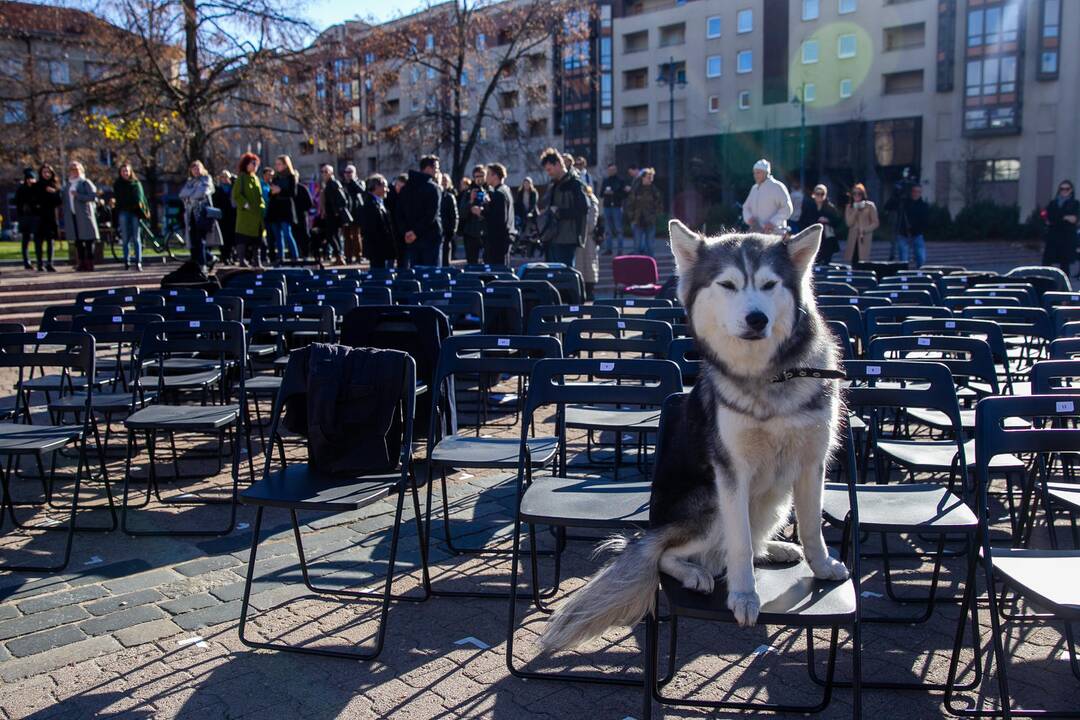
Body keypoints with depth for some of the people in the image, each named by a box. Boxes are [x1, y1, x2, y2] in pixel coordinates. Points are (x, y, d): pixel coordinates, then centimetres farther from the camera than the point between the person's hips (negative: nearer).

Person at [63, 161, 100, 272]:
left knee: (88, 240, -6)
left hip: (84, 215, -6)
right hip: (72, 216, 6)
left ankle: (89, 264, -5)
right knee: (77, 240, 5)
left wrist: (77, 195, -16)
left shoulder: (85, 183, 1)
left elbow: (93, 196, -11)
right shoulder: (68, 185, 19)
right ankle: (82, 263, 8)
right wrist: (65, 218, 15)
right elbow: (65, 200, 22)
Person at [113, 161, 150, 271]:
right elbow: (115, 199, 9)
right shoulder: (117, 185, 11)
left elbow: (142, 197, 9)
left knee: (136, 238, -5)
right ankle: (127, 262, 9)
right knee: (125, 238, 3)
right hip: (123, 213, 1)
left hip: (135, 212, -1)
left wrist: (145, 211, -2)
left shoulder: (136, 183, 10)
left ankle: (138, 262, -7)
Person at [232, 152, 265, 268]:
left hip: (257, 214, 7)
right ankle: (242, 260, -4)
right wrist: (245, 204, -18)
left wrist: (262, 206, 9)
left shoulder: (256, 178, 18)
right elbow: (236, 195, -10)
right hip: (245, 214, -7)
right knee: (243, 238, -6)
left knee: (257, 238, 8)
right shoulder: (241, 178, -3)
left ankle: (257, 260, 14)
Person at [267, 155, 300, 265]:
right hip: (275, 209, 7)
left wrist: (280, 191, -16)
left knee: (287, 234, -14)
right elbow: (271, 194, 20)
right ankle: (281, 258, 8)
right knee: (277, 236, 5)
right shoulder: (275, 177, 18)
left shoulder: (291, 177, 1)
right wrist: (271, 191, -1)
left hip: (286, 209, -6)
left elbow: (293, 193, -9)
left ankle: (295, 258, -13)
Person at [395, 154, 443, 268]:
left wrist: (405, 231, 0)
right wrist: (417, 232, -14)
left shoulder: (406, 188, 11)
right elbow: (432, 215, -17)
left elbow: (399, 213, 7)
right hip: (430, 236, -6)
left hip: (410, 238, 6)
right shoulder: (434, 188, -9)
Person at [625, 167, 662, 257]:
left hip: (650, 223, 1)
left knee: (649, 246, 5)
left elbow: (660, 205, 11)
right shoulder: (635, 189, -1)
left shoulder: (654, 190, 3)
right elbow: (629, 205, 4)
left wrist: (655, 215, -1)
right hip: (638, 222, -1)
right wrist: (632, 218, -1)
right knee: (638, 246, 0)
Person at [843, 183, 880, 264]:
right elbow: (848, 223, 1)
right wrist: (855, 210, -5)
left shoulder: (870, 206, 3)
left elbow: (875, 223, 2)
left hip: (864, 239, -3)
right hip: (852, 239, 3)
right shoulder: (849, 207, 12)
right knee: (851, 261, -7)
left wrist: (864, 230, -10)